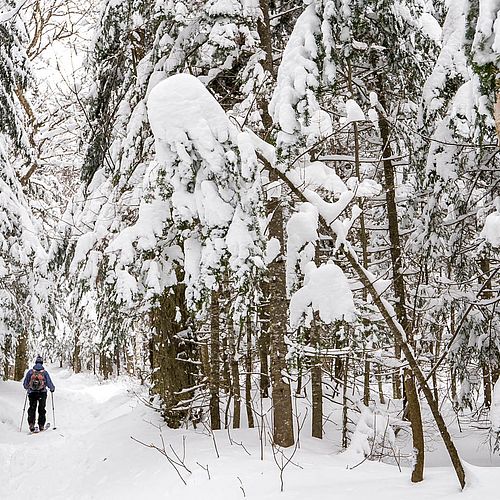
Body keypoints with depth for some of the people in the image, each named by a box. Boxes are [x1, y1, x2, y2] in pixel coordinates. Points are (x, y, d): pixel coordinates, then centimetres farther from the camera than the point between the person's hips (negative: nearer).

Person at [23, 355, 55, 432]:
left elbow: (25, 384, 5)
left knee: (32, 409, 9)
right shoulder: (45, 372, -3)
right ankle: (41, 425, 6)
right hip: (42, 393, -1)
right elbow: (49, 383, -3)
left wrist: (28, 387, 28)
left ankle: (31, 424, -6)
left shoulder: (30, 371, 0)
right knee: (41, 409, 9)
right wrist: (52, 388, 18)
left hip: (32, 393, 1)